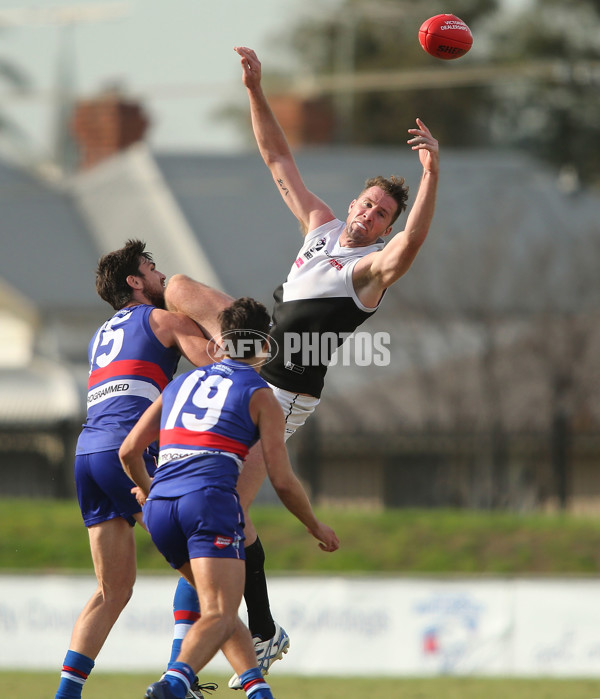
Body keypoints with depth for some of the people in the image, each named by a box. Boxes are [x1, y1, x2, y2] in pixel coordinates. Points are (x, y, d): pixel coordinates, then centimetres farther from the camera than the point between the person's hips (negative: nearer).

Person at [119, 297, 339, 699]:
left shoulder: (181, 384, 24)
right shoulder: (261, 396, 10)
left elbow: (130, 451, 21)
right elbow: (283, 481, 4)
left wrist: (145, 488, 43)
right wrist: (316, 527, 20)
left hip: (160, 508, 6)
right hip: (210, 500, -6)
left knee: (223, 608, 21)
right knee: (220, 617, -13)